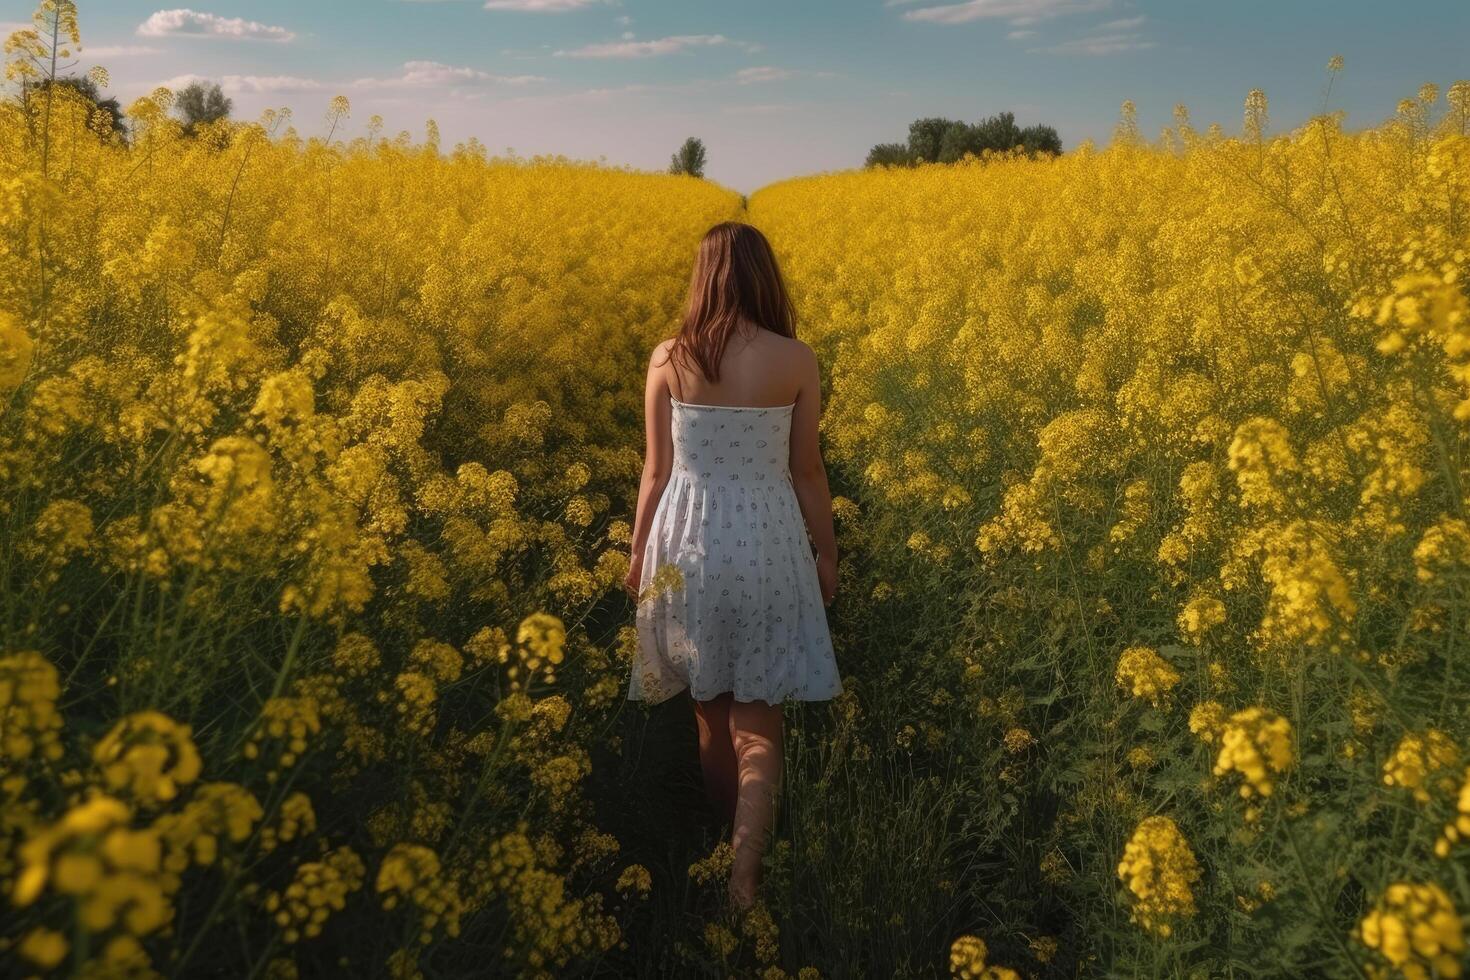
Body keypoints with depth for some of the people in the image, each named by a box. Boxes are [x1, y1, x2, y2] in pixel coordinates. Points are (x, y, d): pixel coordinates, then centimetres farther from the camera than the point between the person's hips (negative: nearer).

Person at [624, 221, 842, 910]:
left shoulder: (667, 359, -5)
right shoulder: (796, 361, -7)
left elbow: (657, 469, 0)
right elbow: (807, 470, -1)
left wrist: (638, 551, 13)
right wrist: (827, 554, 12)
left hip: (687, 542, 1)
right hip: (768, 542, -1)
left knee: (711, 713, 18)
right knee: (756, 723, 6)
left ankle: (727, 849, 35)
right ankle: (746, 870, -8)